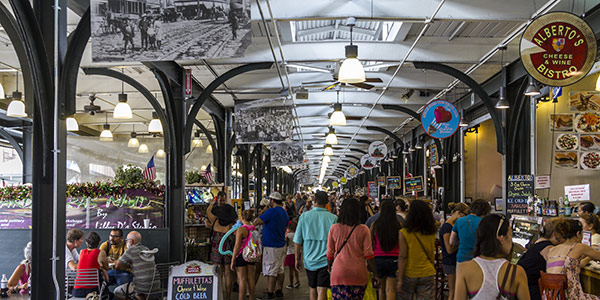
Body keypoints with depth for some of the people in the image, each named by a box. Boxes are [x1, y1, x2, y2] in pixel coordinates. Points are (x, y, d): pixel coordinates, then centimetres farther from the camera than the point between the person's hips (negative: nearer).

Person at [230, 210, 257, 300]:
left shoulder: (241, 229, -17)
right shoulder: (254, 229, 1)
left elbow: (237, 246, -18)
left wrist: (233, 260, -13)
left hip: (241, 256, -6)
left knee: (242, 279, -1)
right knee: (250, 278, 12)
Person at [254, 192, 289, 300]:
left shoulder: (271, 211, -17)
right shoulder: (284, 213, 10)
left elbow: (256, 222, -16)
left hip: (271, 246, -8)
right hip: (281, 245, 8)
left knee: (271, 270, -4)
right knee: (280, 269, 13)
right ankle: (279, 291, 20)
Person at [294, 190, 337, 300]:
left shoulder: (304, 216, -2)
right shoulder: (333, 218, -5)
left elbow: (297, 241, 0)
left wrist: (297, 259, 10)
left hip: (309, 260, 2)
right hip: (326, 261, -2)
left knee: (313, 290, 18)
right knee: (322, 291, -6)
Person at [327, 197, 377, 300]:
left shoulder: (334, 228, 0)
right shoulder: (363, 230, -3)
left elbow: (329, 254, 6)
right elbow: (368, 254, -2)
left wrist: (329, 269, 20)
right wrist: (375, 274, 6)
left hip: (339, 273, 0)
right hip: (359, 275, 0)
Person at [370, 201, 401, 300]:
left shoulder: (375, 225, -4)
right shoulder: (398, 225, -6)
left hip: (378, 259, 1)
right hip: (394, 259, -1)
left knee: (382, 288, 17)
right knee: (391, 290, 0)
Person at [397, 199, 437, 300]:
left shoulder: (404, 233, -13)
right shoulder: (431, 233, -1)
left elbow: (402, 257, -13)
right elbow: (432, 255, 7)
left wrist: (399, 279, -10)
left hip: (409, 274, -2)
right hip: (427, 273, 3)